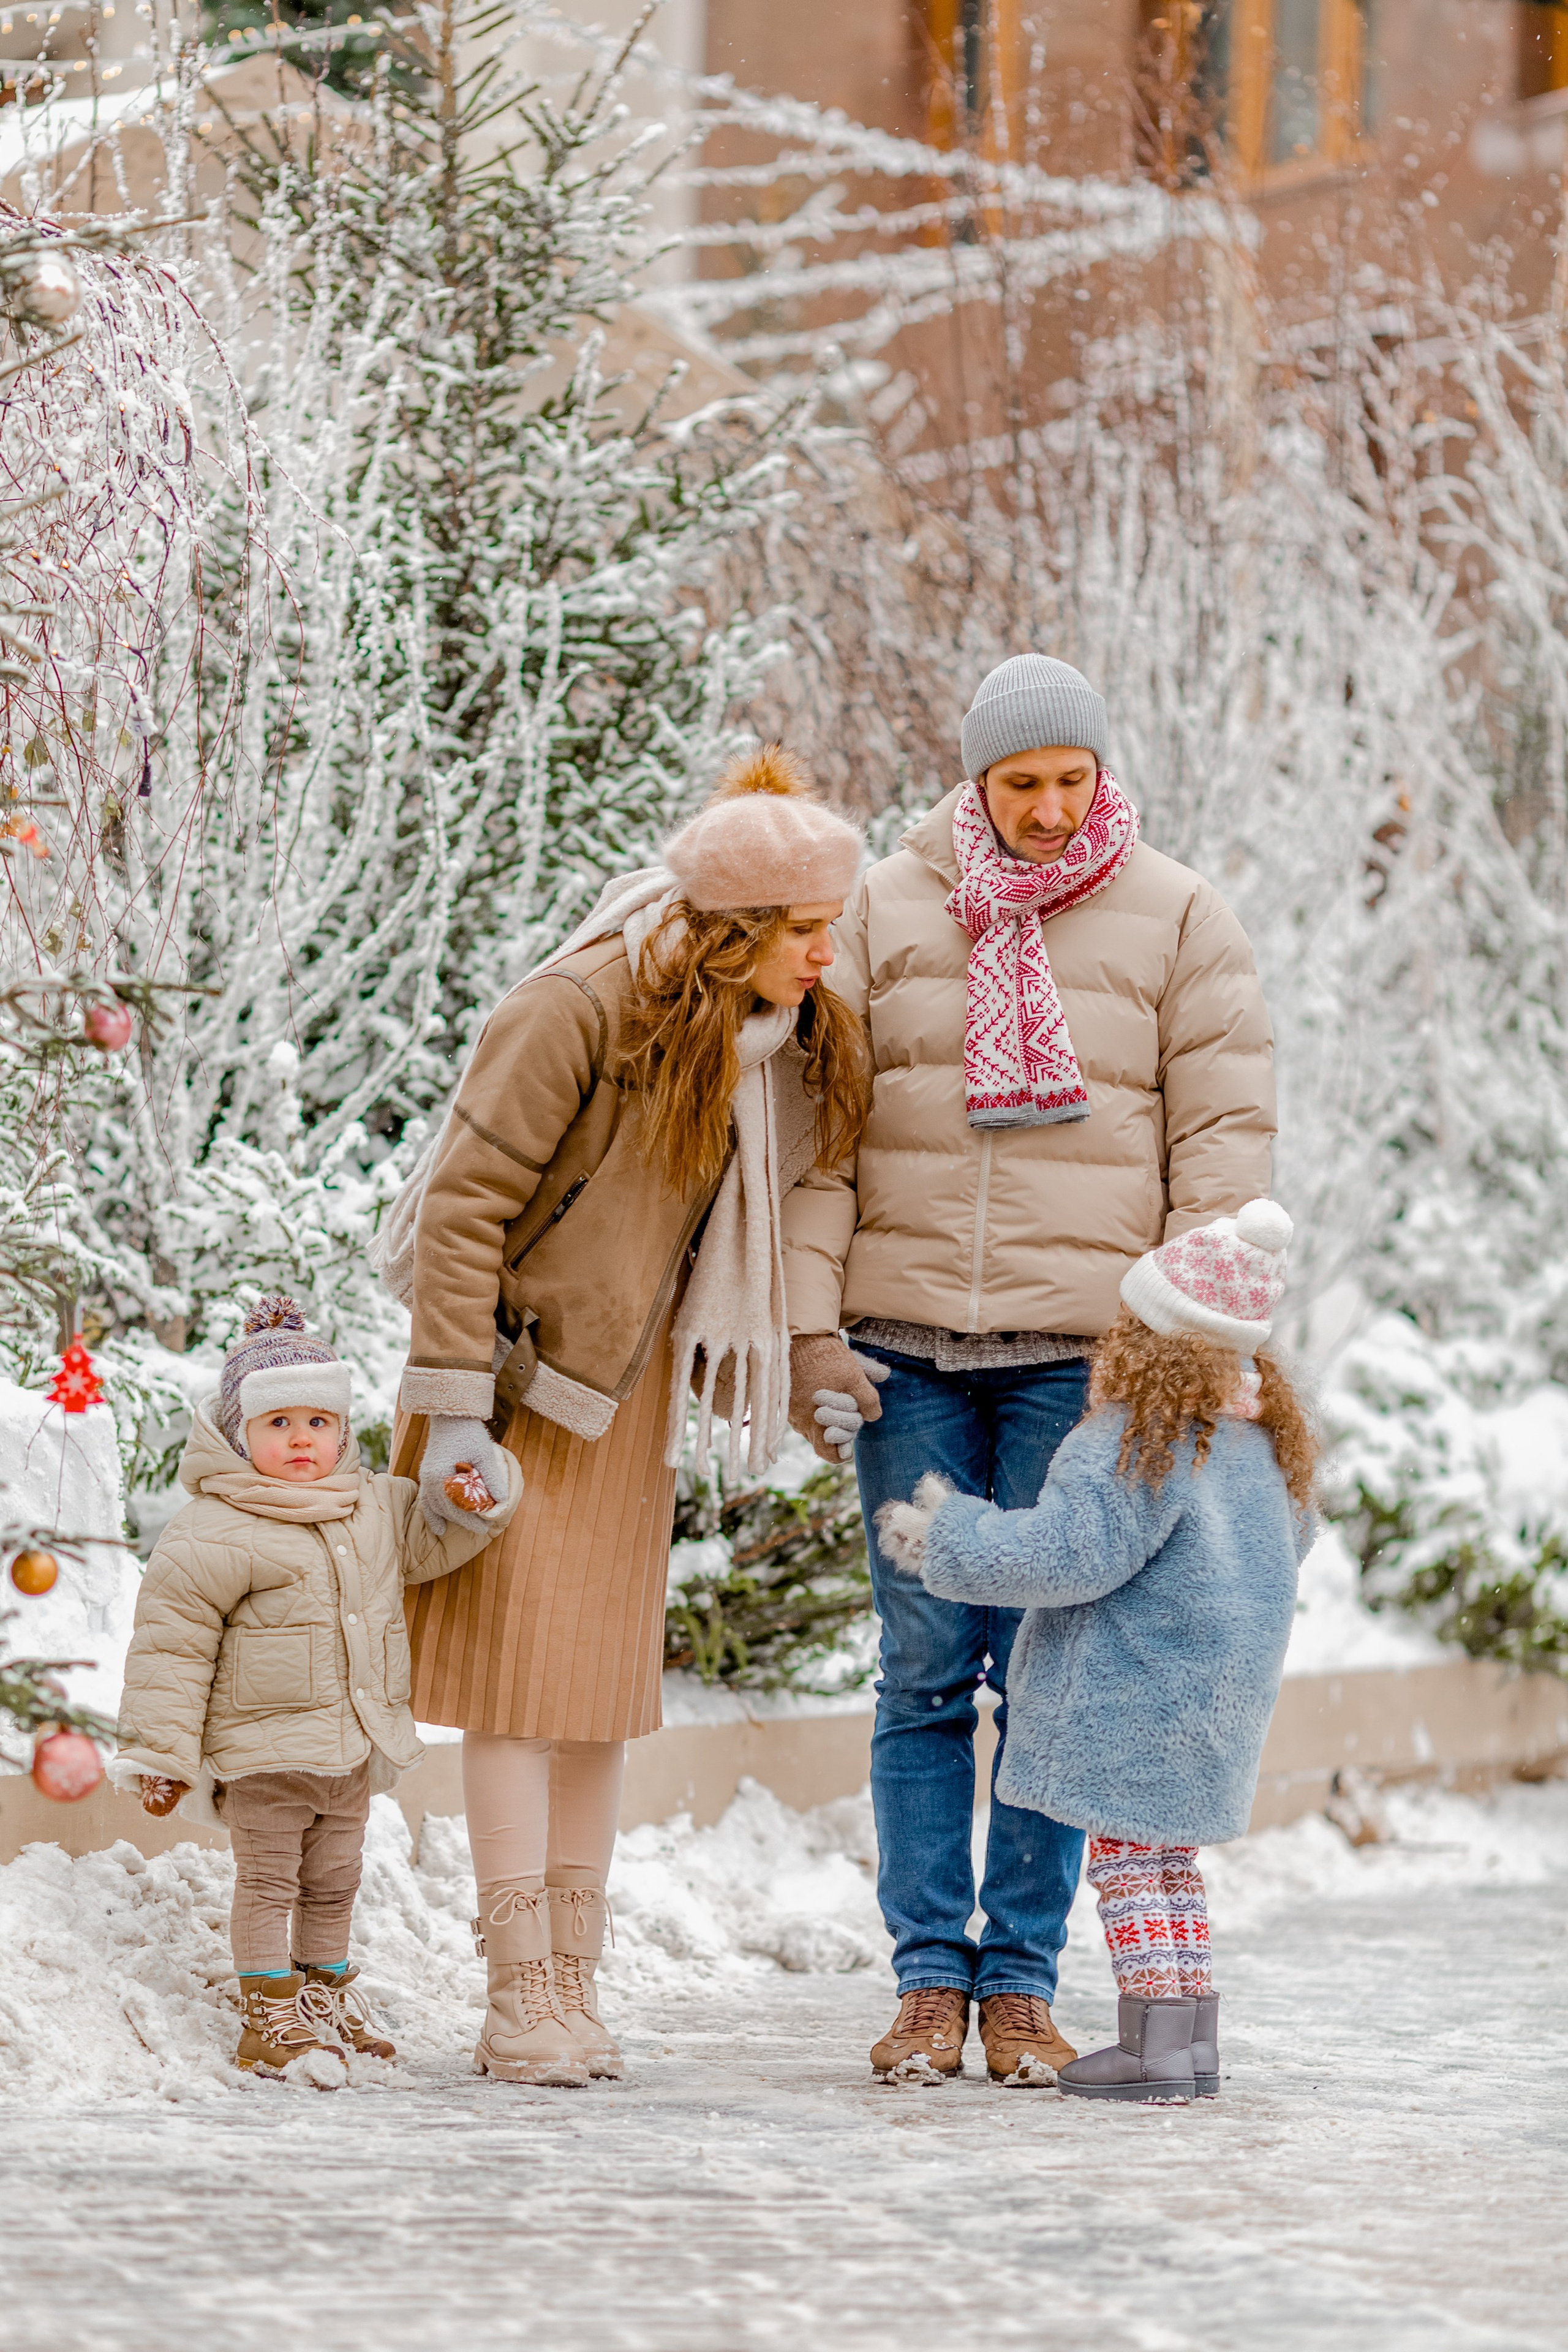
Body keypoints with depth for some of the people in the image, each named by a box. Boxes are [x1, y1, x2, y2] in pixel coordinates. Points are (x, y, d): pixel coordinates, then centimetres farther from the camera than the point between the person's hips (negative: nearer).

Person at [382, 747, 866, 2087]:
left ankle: (574, 1988, 13)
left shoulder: (792, 1042, 0)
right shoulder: (581, 1013, -22)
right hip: (516, 1367, -7)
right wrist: (452, 1415, -22)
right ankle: (521, 1998, -4)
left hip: (628, 1378, 7)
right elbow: (463, 1207, -20)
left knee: (607, 1674, 8)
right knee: (519, 1673, -6)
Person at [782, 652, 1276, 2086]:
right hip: (907, 1347, 1)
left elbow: (1223, 1136, 3)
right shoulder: (889, 910, 6)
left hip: (1082, 1353, -1)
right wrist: (812, 1328, -1)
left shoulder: (1176, 920, 4)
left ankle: (1022, 1980, 7)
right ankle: (929, 1979, 6)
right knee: (925, 1673, 1)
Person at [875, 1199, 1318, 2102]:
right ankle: (1191, 2042, 17)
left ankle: (1158, 2048, -5)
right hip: (1221, 1686, 9)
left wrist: (953, 1540, -13)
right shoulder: (1265, 1440, 8)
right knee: (1166, 1859, 17)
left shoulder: (1139, 1446, -20)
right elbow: (1291, 1544, 22)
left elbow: (1067, 1554, -24)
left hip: (1140, 1694, -9)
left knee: (1130, 1858, -3)